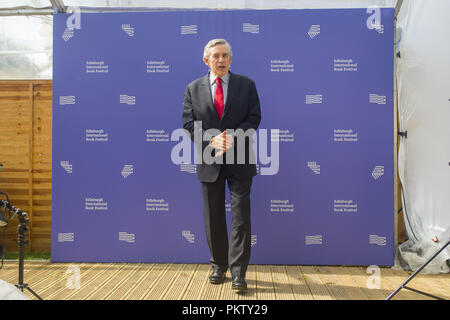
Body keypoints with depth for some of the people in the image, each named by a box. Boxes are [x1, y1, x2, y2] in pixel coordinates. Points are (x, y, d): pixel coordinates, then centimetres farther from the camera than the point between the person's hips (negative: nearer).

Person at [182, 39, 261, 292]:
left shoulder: (246, 84, 5)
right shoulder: (193, 89, 7)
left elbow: (254, 117, -1)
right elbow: (189, 123, 1)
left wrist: (232, 137, -16)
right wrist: (212, 140, -15)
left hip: (239, 160, -1)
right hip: (210, 162, 2)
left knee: (241, 216, -2)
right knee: (213, 217, 10)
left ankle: (238, 272, 8)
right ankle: (219, 266, 26)